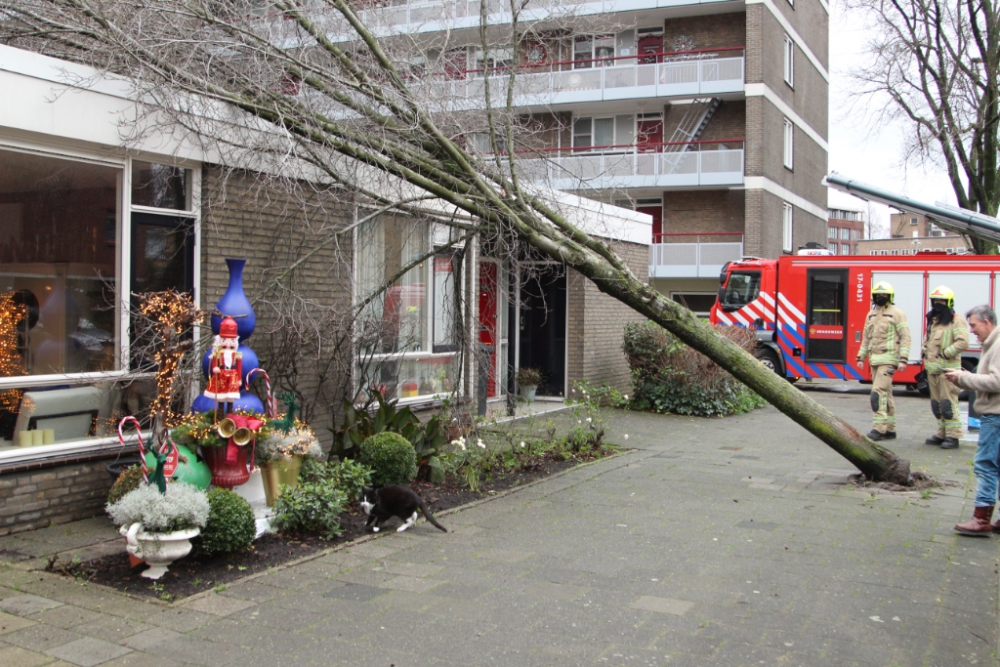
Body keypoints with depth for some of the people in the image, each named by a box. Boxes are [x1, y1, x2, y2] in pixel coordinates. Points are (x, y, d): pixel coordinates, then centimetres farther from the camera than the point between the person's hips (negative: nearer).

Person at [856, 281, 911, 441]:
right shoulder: (871, 315, 16)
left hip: (888, 359, -7)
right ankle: (890, 429, 17)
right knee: (886, 393, 11)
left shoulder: (896, 314, -4)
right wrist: (861, 357, 16)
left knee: (879, 391, -16)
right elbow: (866, 338, 21)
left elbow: (905, 337, -8)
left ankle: (880, 428, -17)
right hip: (874, 360, 7)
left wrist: (903, 360, -16)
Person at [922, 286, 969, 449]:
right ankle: (942, 433, 20)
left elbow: (963, 341, -19)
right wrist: (925, 352, 12)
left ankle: (953, 436, -6)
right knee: (936, 403, 12)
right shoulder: (933, 320, 18)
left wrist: (946, 353, -17)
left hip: (947, 369, -8)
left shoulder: (956, 320, -8)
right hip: (932, 369, 8)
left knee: (948, 403, -10)